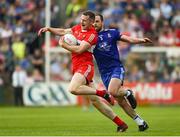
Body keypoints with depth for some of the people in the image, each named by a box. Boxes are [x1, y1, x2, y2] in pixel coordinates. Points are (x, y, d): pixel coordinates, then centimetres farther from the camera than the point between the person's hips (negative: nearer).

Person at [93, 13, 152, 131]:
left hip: (116, 67, -3)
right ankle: (140, 122, 12)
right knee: (121, 102, 1)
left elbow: (129, 39, 2)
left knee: (112, 91, -30)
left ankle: (128, 93, 2)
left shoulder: (112, 33, 3)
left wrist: (141, 40, -16)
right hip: (104, 73, 3)